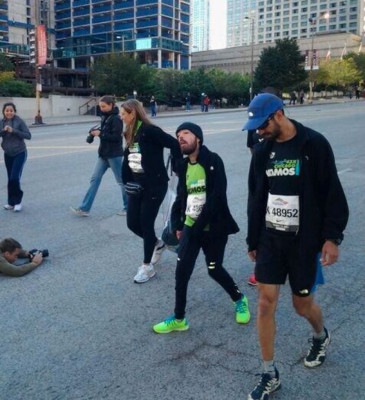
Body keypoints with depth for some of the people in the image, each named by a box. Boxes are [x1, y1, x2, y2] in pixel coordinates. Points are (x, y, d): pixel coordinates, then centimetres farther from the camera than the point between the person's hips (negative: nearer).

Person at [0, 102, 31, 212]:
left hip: (20, 153, -4)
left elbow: (28, 135, -12)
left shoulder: (19, 121, -9)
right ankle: (12, 202, 22)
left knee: (15, 178, -13)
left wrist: (14, 131, -20)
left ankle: (17, 201, 4)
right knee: (10, 179, 10)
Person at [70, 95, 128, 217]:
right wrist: (95, 131, 0)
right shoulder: (105, 117, 10)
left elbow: (116, 137, -20)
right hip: (103, 154, 9)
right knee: (95, 179, 5)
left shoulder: (116, 119, -14)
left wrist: (100, 134, -20)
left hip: (114, 154, -8)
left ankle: (128, 207, 18)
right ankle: (84, 208, 6)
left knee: (121, 181, 3)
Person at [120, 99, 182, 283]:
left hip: (155, 184, -8)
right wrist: (127, 181, 7)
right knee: (132, 223, 9)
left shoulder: (149, 130, -17)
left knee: (146, 223, -1)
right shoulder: (131, 134, 9)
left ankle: (147, 266, 15)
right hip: (137, 184, 8)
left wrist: (177, 168, -14)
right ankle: (156, 243, 38)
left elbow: (175, 144, -22)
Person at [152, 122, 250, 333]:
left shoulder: (213, 161, -12)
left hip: (213, 228, -5)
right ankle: (179, 318, 15)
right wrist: (177, 223, 2)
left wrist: (199, 226, -20)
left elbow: (217, 197, -20)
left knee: (215, 270, 7)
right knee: (182, 272, -1)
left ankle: (239, 299, 36)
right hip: (190, 227, 5)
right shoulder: (184, 166, 7)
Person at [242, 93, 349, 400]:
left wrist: (332, 237, -13)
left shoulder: (315, 144, -10)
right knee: (266, 303, 0)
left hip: (305, 240, -4)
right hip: (270, 239, 4)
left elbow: (332, 193, -8)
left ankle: (321, 337, 47)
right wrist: (253, 240, 12)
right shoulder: (263, 150, 4)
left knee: (302, 303, 10)